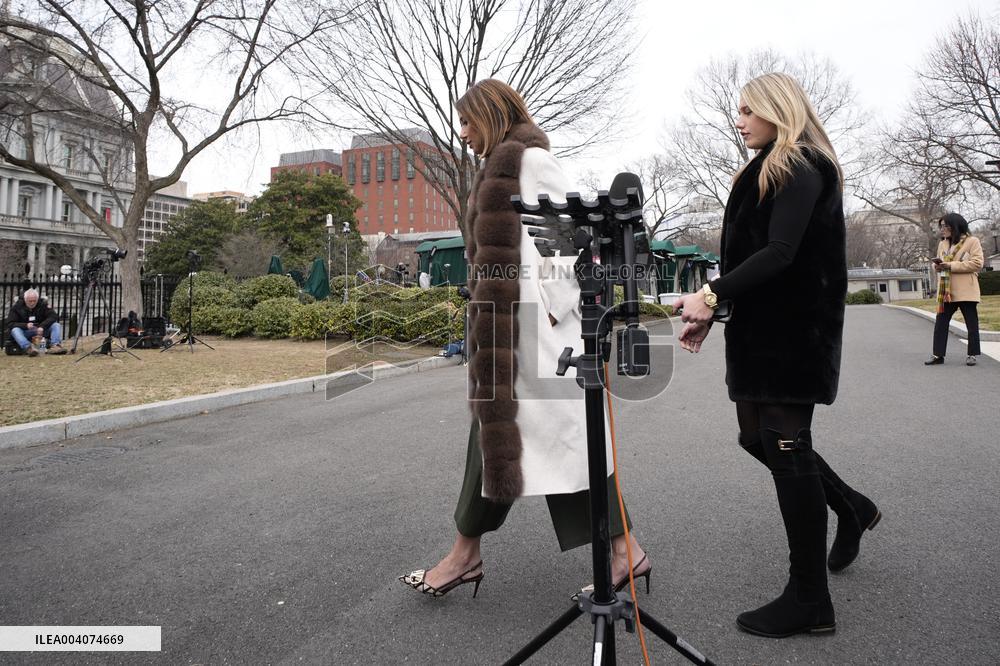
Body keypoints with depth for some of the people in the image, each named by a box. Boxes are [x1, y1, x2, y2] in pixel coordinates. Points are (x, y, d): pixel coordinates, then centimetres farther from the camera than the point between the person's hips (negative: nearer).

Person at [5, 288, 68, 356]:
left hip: (41, 330, 1)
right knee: (15, 330, -32)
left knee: (56, 325, -21)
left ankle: (55, 346, -46)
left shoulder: (43, 304, 1)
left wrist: (42, 326, -26)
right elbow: (10, 324, -7)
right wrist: (26, 325, -26)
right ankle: (29, 348, -56)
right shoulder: (17, 307, -2)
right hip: (25, 331, -1)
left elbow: (53, 316, -10)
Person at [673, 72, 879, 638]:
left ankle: (810, 600, 6)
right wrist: (712, 311, 8)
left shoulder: (800, 168, -9)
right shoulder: (771, 171, 20)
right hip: (763, 329, 9)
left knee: (785, 447, -5)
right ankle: (852, 508, 38)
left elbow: (779, 253, -22)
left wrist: (713, 295, -21)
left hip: (792, 332, -9)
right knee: (762, 438, 15)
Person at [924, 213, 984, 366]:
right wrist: (937, 266, -4)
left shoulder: (972, 241, -3)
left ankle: (972, 354, 12)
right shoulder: (942, 244, 15)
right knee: (940, 323, 2)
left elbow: (977, 263, -13)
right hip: (946, 291, 5)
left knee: (972, 323, 4)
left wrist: (951, 266, -18)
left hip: (965, 291, -5)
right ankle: (938, 354, 7)